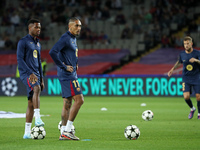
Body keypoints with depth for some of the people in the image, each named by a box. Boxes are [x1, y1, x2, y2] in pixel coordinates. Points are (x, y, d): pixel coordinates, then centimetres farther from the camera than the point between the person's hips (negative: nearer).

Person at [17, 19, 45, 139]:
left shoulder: (38, 44, 21)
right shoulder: (23, 42, -3)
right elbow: (20, 59, -12)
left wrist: (41, 79, 21)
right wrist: (30, 73, -21)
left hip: (36, 74, 7)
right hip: (26, 74, -7)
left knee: (31, 104, 4)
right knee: (36, 89, -35)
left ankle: (27, 132, 5)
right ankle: (37, 118, -42)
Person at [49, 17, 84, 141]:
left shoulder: (73, 39, 18)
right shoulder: (65, 38, -12)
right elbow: (52, 52, -23)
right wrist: (64, 67, -19)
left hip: (71, 75, 10)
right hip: (67, 75, -10)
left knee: (67, 103, 9)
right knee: (79, 99, -13)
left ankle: (63, 133, 10)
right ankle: (67, 130, -11)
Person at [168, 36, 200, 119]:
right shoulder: (182, 54, 2)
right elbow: (179, 62, 22)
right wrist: (172, 69, 12)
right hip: (186, 78, 2)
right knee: (186, 96, -14)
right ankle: (192, 109, 16)